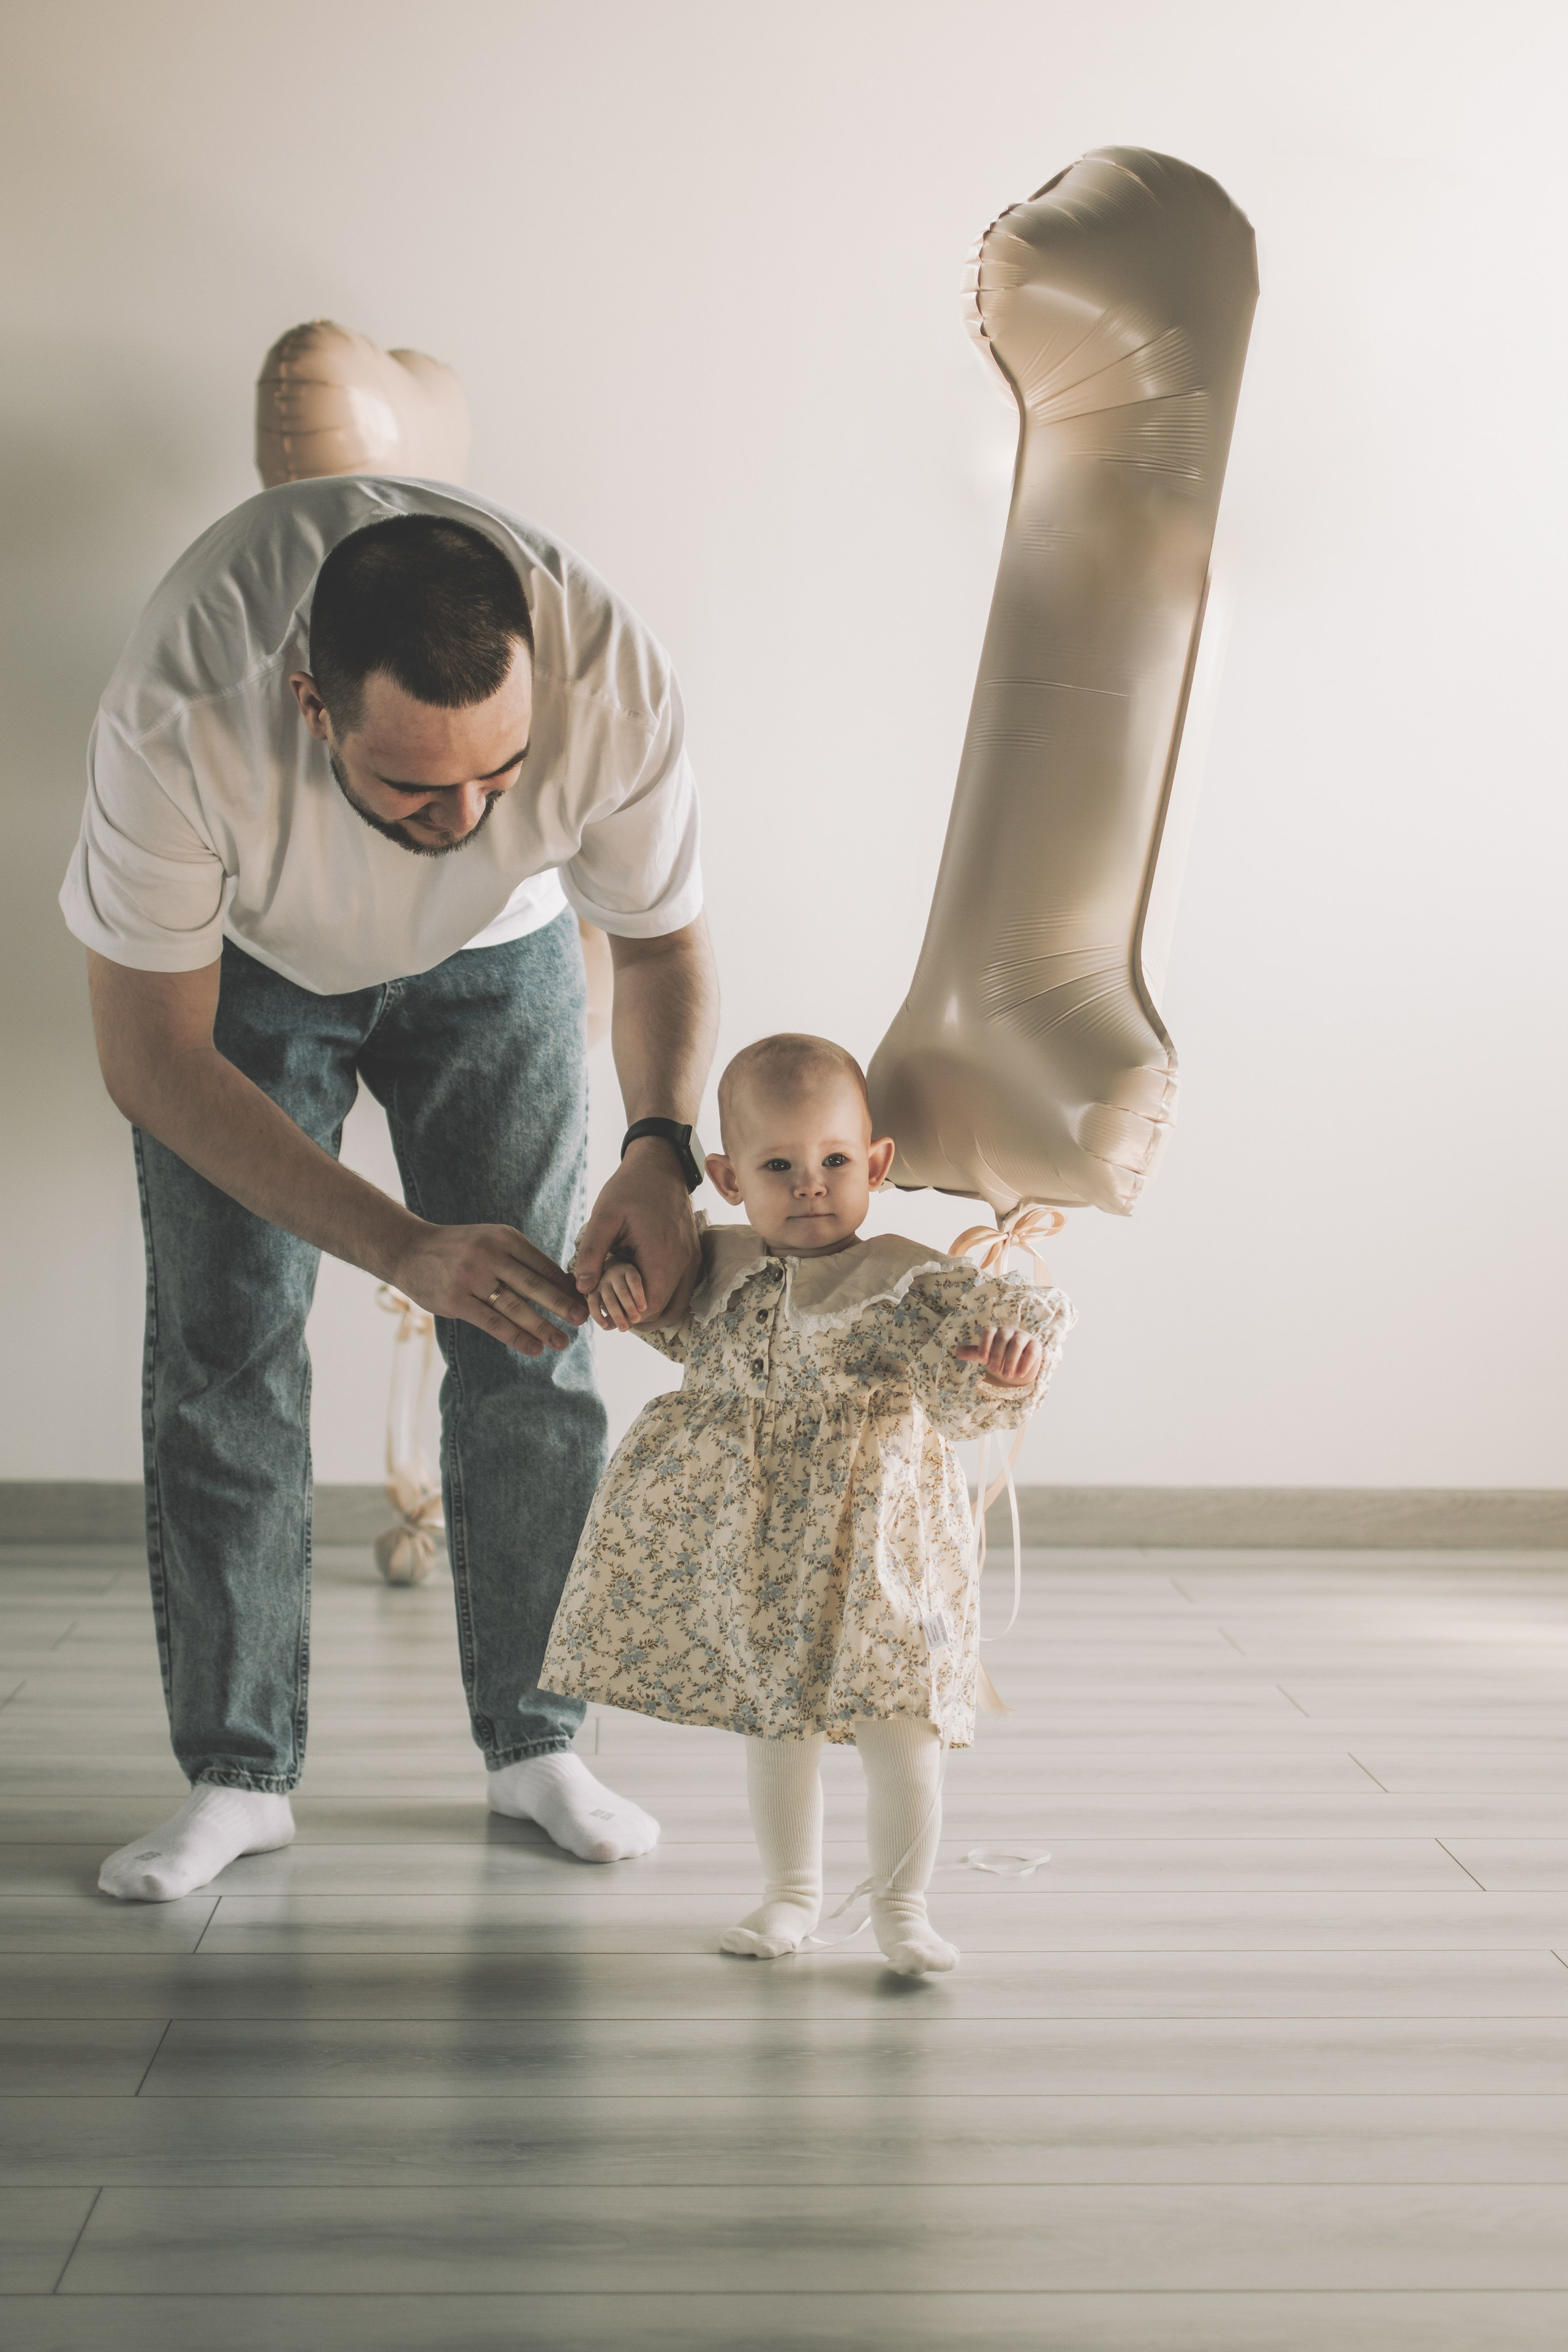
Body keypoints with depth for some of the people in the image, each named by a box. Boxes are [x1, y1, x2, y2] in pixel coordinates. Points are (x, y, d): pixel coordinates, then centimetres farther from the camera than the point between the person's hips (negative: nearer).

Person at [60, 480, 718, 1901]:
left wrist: (663, 1147, -36)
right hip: (241, 959, -1)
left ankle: (535, 1742, 13)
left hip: (496, 950, 1)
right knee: (223, 1352, -6)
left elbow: (663, 938, -17)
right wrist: (407, 1248, -40)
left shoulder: (612, 681, -37)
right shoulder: (178, 714, -43)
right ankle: (238, 1773, 6)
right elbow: (149, 1056, -32)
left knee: (529, 1351, -3)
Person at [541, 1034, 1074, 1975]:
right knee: (772, 1722, 16)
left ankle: (902, 1904, 16)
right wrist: (628, 1286, -2)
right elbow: (677, 1321, 20)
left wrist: (1013, 1361, -38)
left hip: (871, 1542, -4)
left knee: (897, 1725, -2)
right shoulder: (719, 1264, 1)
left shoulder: (904, 1281, -11)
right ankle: (792, 1891, 33)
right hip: (748, 1546, 4)